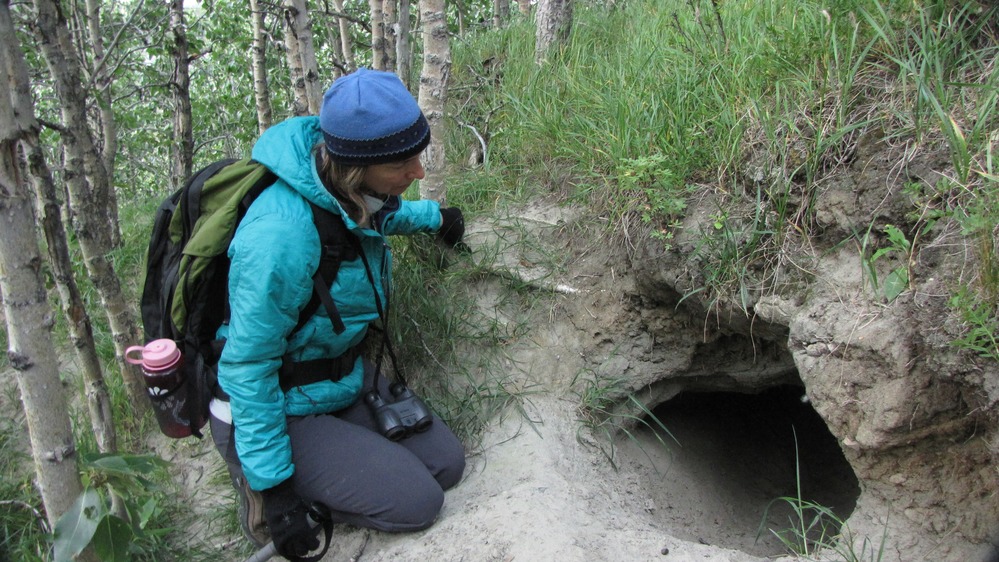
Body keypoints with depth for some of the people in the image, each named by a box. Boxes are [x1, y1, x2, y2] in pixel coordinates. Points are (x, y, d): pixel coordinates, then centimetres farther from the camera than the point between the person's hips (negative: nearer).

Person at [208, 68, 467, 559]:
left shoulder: (349, 189, -10)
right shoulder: (281, 234, -36)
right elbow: (248, 366, -28)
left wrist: (431, 216, 31)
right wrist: (272, 486, -23)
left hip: (342, 379, 8)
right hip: (279, 409, -8)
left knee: (446, 464, 9)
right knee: (417, 501, -8)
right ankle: (257, 482, 5)